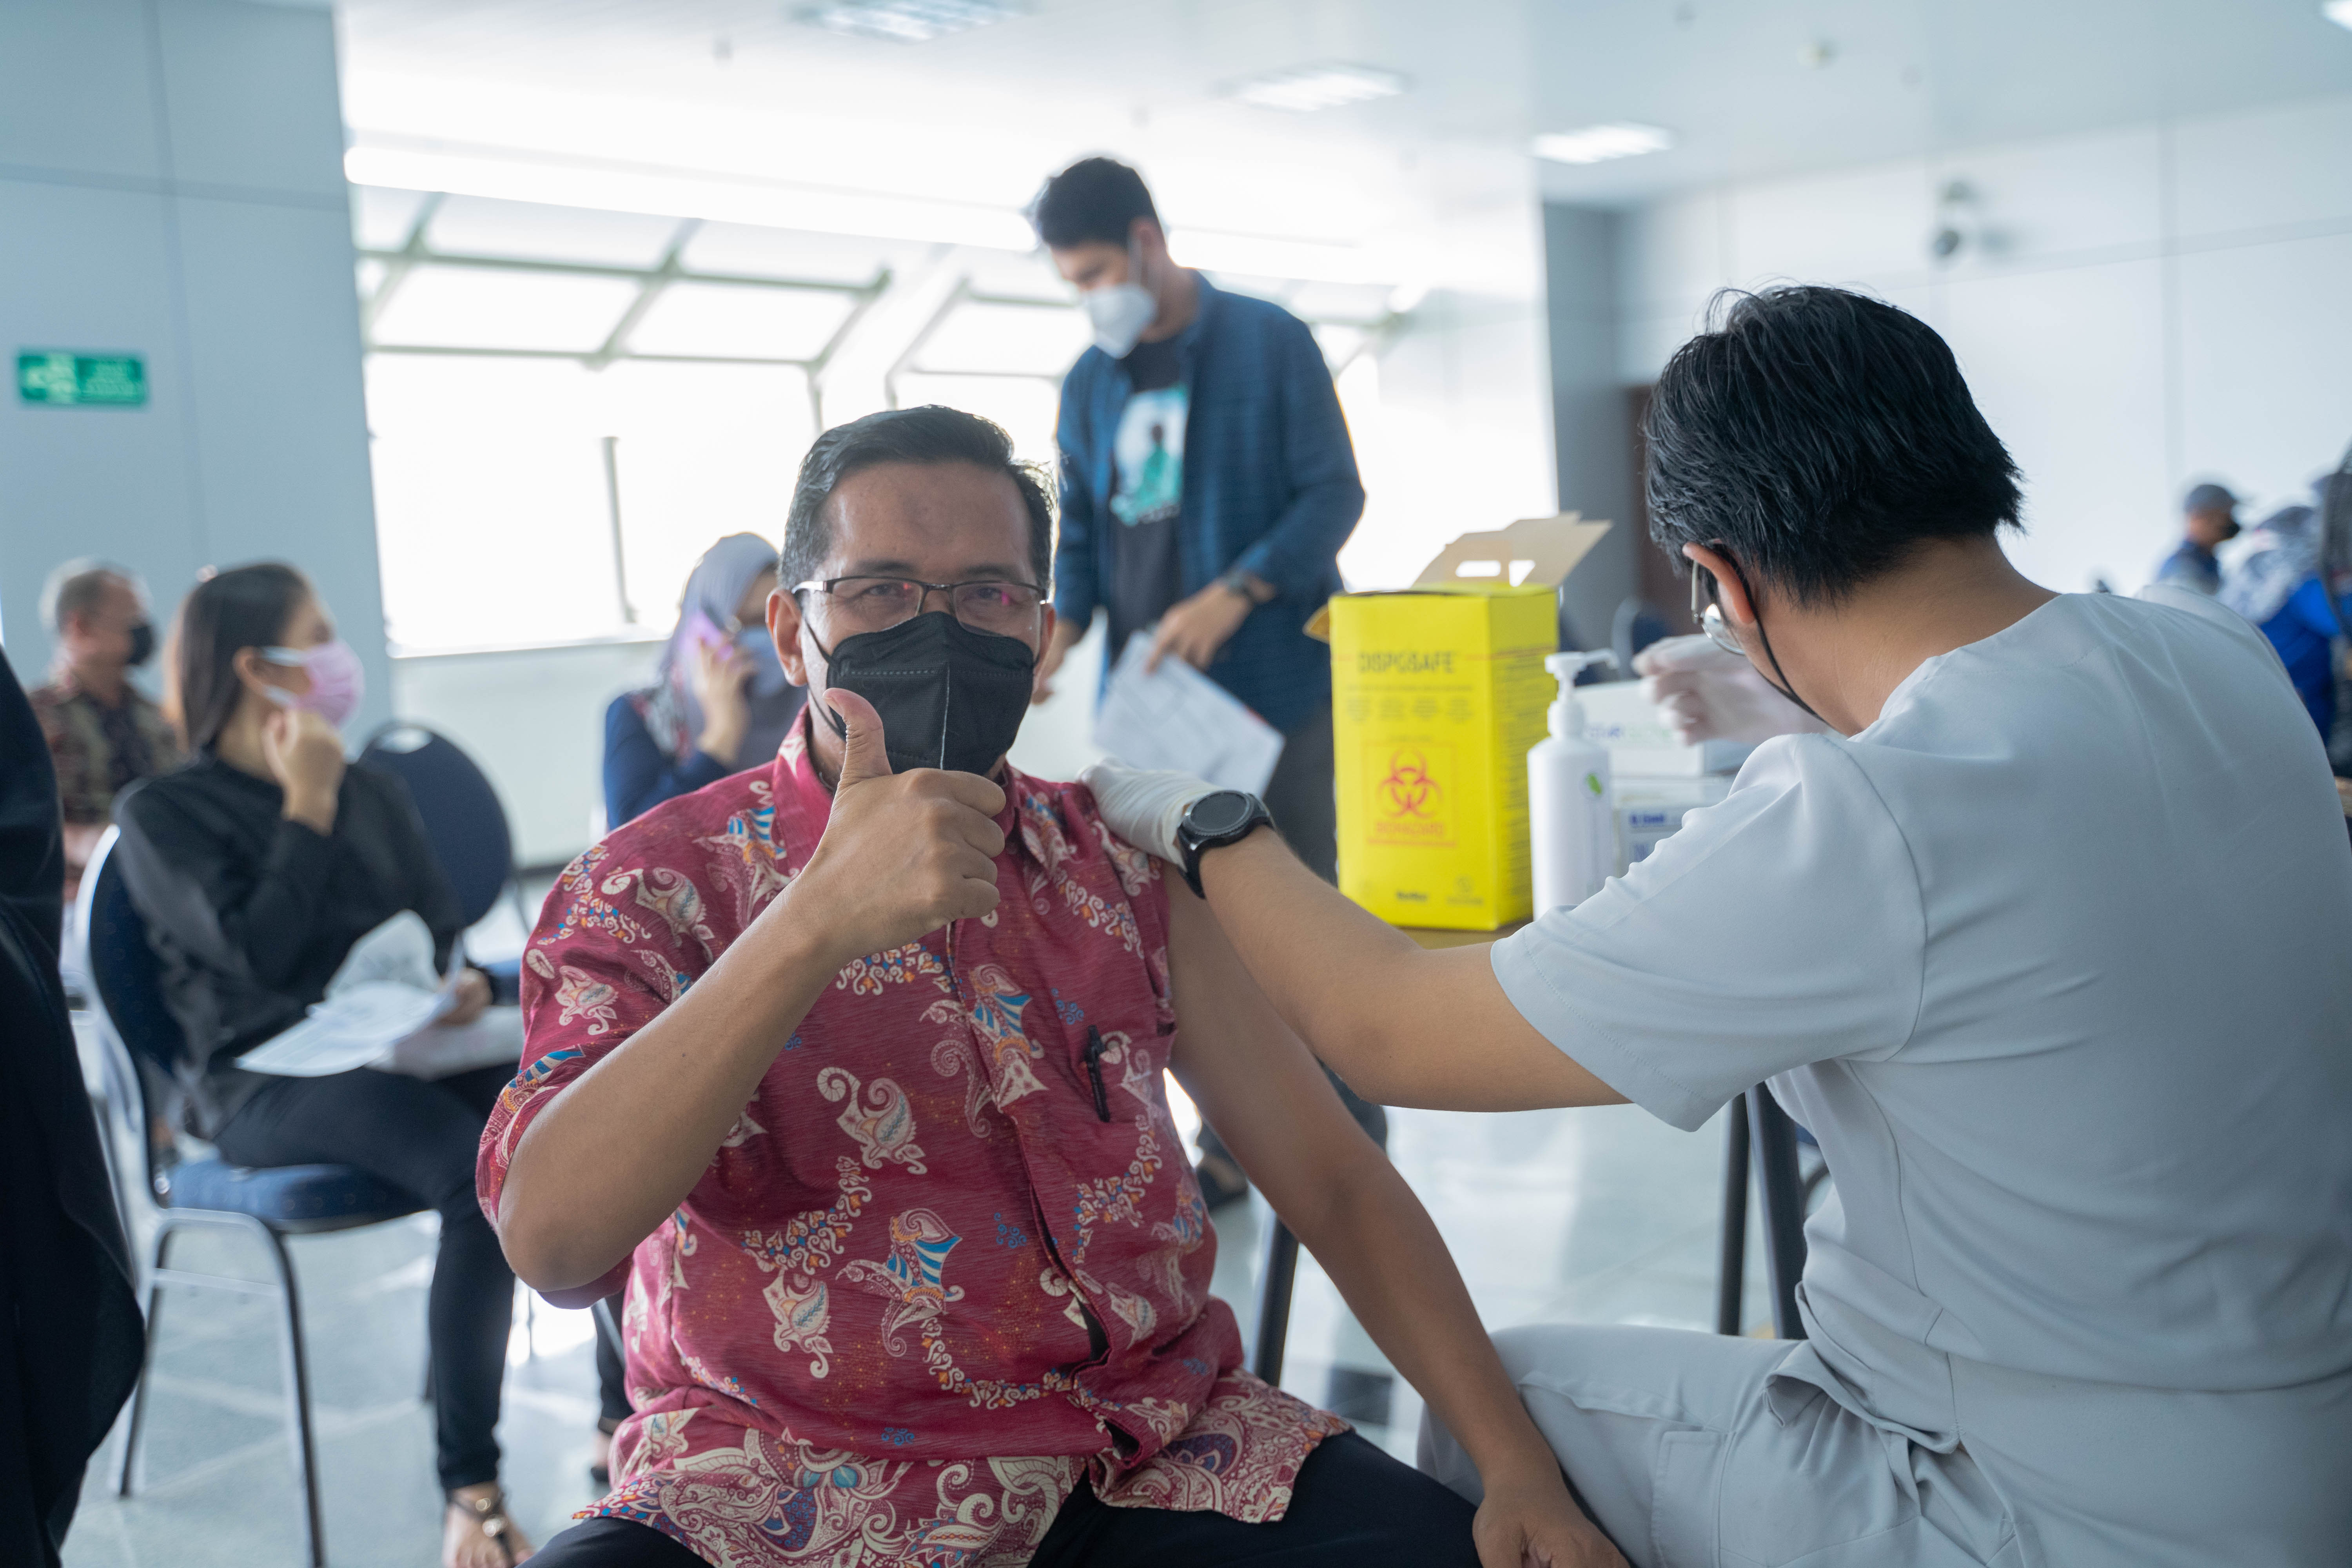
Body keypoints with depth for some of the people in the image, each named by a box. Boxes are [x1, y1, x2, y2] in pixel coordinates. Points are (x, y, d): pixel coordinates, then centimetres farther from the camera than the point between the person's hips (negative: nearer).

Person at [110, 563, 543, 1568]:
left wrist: (468, 985, -8)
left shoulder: (373, 794, 18)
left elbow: (440, 931, 15)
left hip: (399, 1052, 5)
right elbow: (260, 953, -13)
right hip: (265, 1082, -5)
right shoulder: (162, 813, 1)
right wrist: (307, 804, -7)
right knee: (481, 1177, -36)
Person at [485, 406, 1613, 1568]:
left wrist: (1518, 1465, -7)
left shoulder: (1119, 863, 7)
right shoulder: (654, 888, -3)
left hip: (1145, 1456, 2)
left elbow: (1330, 1179, 6)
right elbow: (551, 1239, -21)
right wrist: (822, 918, -31)